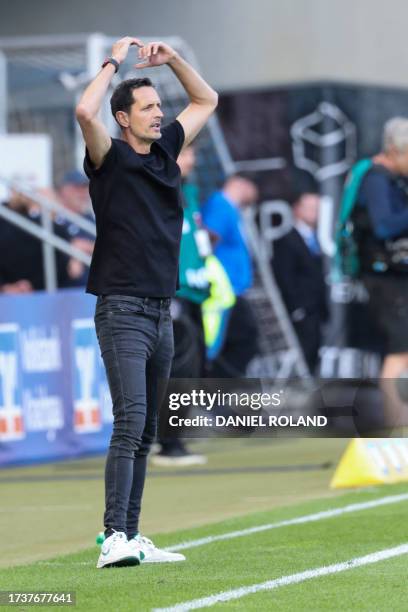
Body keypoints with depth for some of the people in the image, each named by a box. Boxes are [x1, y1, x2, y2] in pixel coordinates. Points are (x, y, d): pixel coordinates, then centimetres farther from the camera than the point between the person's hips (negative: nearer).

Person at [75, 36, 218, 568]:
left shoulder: (165, 151, 14)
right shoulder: (110, 159, -5)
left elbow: (207, 101, 26)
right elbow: (85, 112, -26)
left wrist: (172, 60, 12)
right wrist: (115, 60, -12)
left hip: (161, 313, 7)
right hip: (122, 310, -7)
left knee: (145, 434, 8)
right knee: (129, 423, -18)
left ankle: (132, 536, 11)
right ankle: (114, 539, -23)